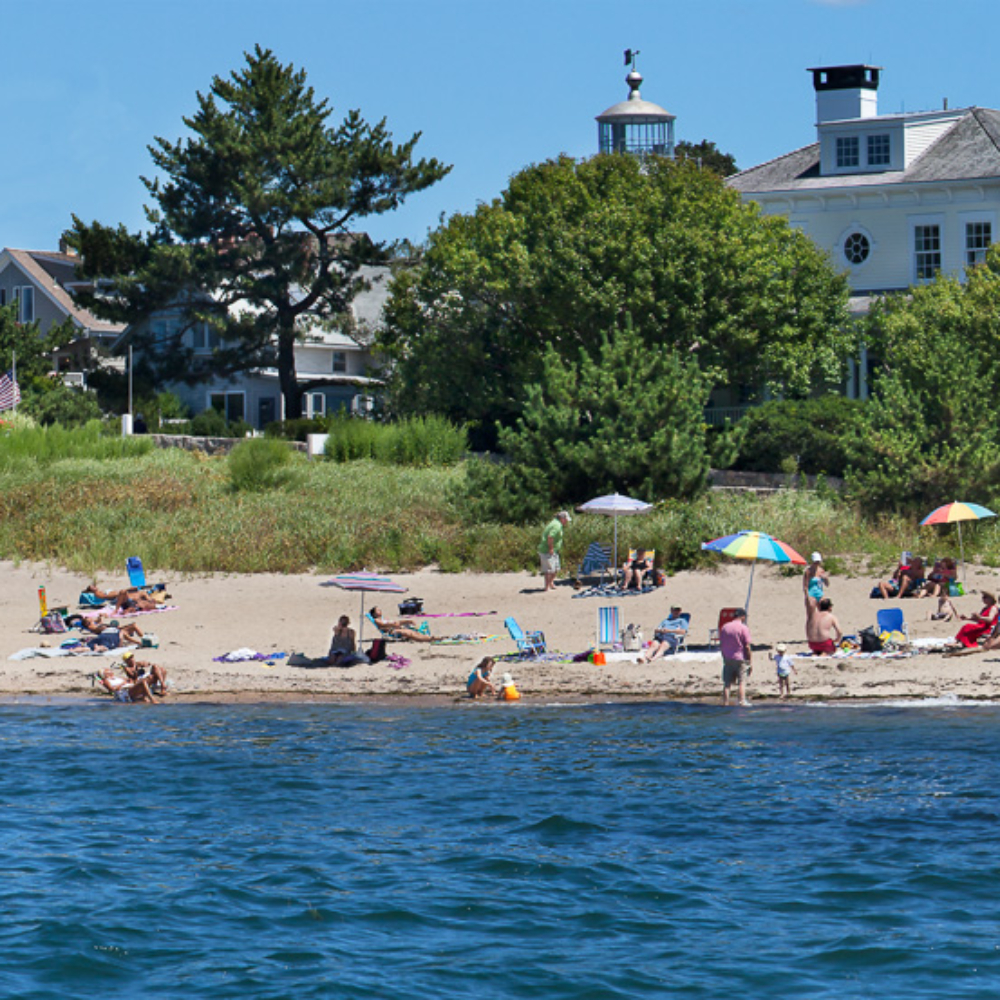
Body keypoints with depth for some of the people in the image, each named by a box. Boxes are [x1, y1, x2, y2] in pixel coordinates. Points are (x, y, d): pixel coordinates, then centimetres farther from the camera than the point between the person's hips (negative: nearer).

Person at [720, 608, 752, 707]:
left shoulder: (724, 627, 6)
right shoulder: (743, 628, -9)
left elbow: (721, 645, 10)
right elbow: (747, 646, -10)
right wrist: (751, 661, -3)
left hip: (727, 659, 4)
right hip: (741, 659, -4)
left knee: (727, 683, 7)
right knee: (742, 682, -2)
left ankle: (725, 702, 5)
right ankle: (742, 701, -11)